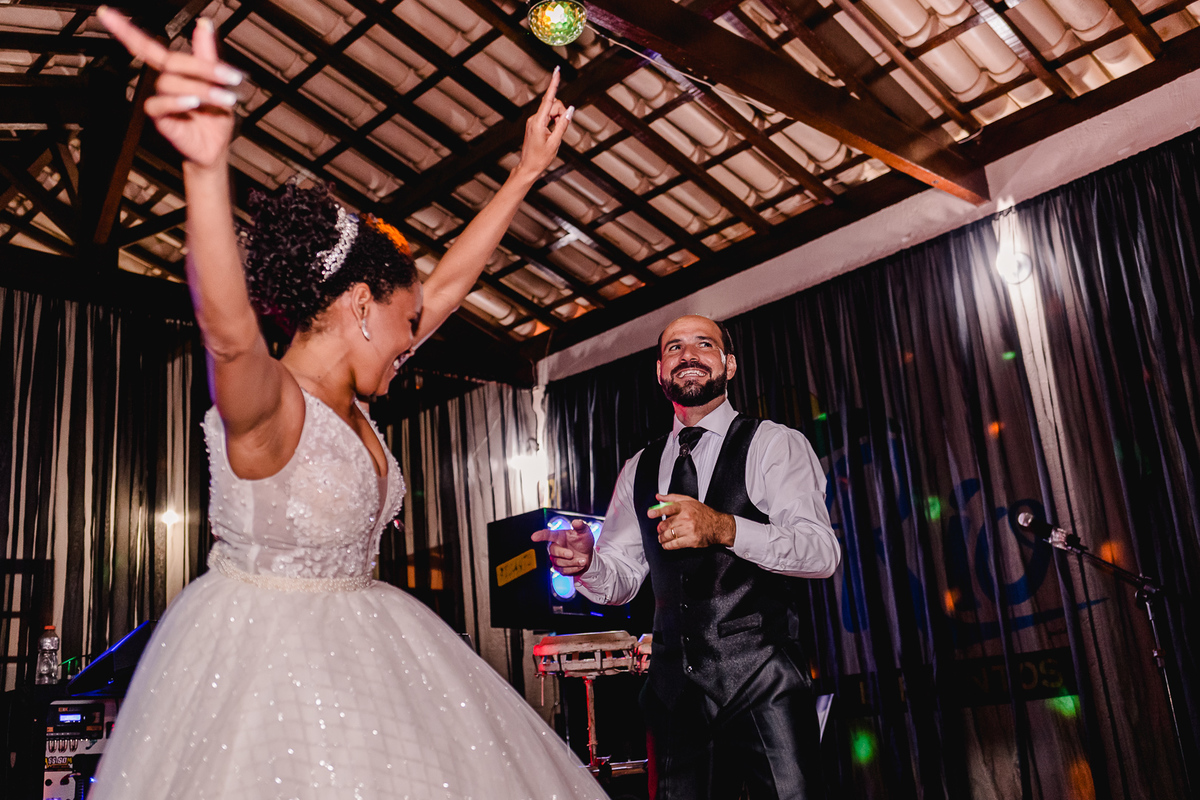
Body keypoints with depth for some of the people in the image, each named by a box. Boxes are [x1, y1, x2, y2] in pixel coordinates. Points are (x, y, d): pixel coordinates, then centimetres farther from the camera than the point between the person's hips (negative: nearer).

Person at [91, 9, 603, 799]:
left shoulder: (344, 393, 2)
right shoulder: (266, 400, -20)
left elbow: (450, 281, 8)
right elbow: (228, 330, -44)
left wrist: (526, 172, 12)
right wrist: (206, 168, -61)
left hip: (355, 638, 9)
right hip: (256, 644, -8)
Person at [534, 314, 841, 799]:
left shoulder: (773, 445, 2)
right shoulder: (639, 470, 16)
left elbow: (822, 551, -12)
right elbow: (622, 579, 14)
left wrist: (724, 528, -28)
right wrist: (586, 562, -10)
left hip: (760, 680, -4)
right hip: (675, 684, 4)